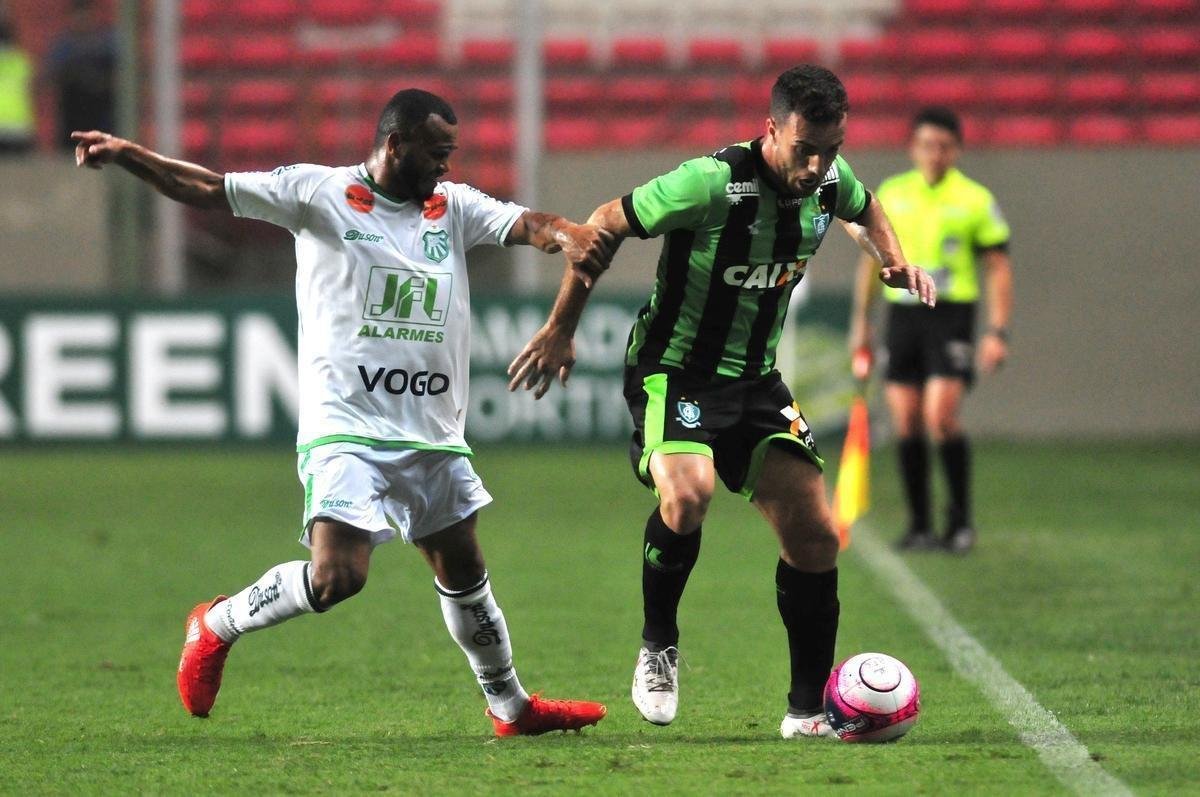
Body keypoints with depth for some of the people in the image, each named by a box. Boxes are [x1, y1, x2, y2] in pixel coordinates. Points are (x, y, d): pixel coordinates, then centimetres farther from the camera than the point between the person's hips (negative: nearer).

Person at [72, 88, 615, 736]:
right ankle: (217, 625, 5)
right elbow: (208, 189, -3)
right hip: (345, 428, -5)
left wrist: (566, 236, -28)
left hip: (434, 436, 5)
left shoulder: (454, 208, 10)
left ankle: (511, 707, 29)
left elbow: (526, 224, -4)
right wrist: (127, 155, -16)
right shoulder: (319, 193, -2)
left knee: (463, 572, 13)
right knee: (337, 577, -19)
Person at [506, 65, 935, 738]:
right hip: (673, 372, -6)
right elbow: (604, 226, -13)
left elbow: (865, 205, 22)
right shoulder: (711, 183, -25)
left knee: (815, 534, -3)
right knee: (688, 494, -33)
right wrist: (561, 330, -9)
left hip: (756, 379, 6)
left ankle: (810, 710, 10)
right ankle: (659, 645, -7)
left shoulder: (829, 179, -5)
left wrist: (895, 258, 2)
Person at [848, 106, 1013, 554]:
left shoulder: (975, 200, 0)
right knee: (906, 423, 1)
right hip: (902, 313, 4)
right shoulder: (890, 195, 10)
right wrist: (861, 321, 16)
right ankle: (919, 525, 8)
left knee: (940, 416, -16)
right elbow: (871, 259, 19)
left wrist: (997, 332, -8)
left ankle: (961, 518, -4)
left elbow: (999, 267, 1)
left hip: (950, 316, -4)